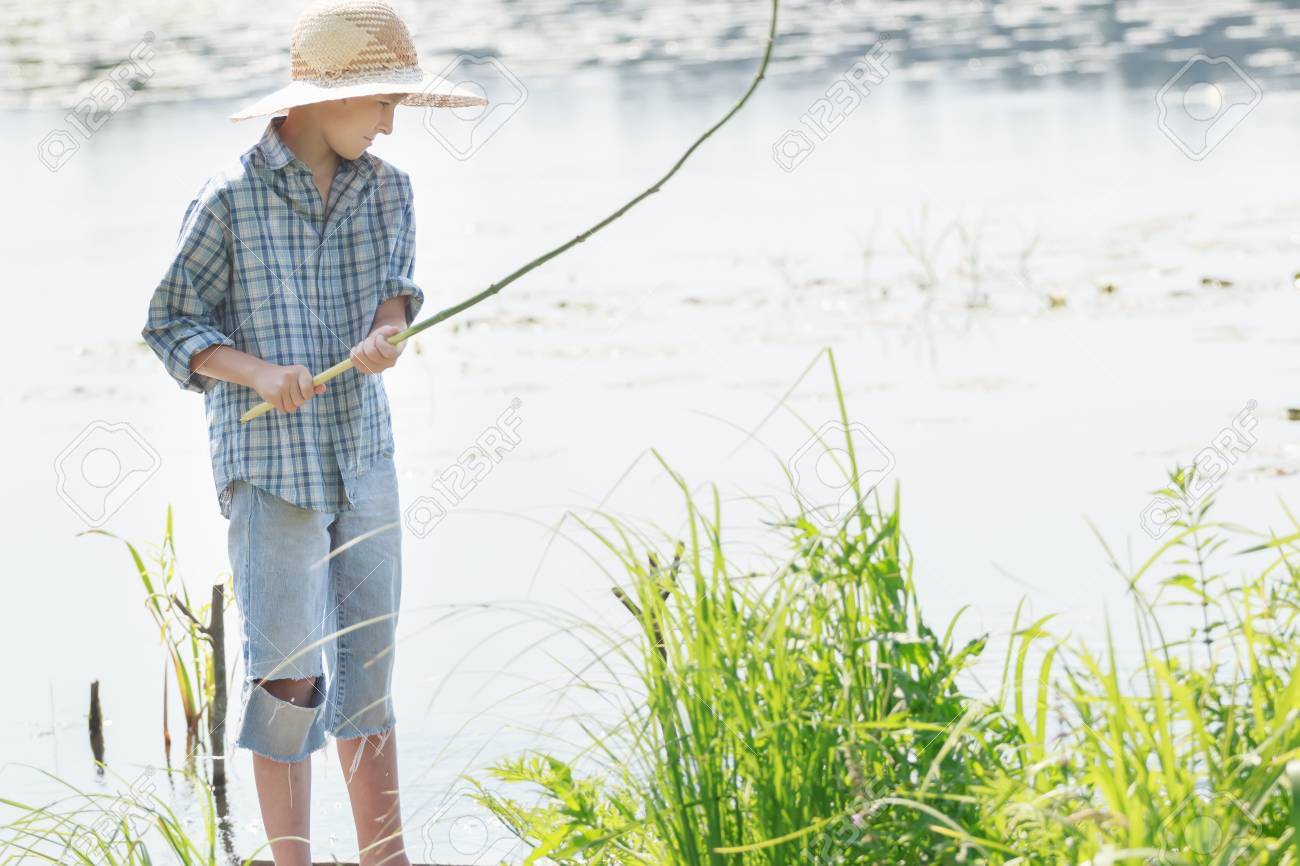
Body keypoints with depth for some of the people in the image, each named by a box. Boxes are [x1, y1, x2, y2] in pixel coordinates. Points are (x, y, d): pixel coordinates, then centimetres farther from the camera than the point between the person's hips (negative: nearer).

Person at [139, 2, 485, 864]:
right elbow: (170, 322, -4)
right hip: (272, 468, -5)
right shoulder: (230, 201, -10)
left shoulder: (388, 189, 4)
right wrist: (256, 371, -19)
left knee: (371, 667, 10)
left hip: (367, 460, 5)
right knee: (289, 677, -4)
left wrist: (388, 329, -7)